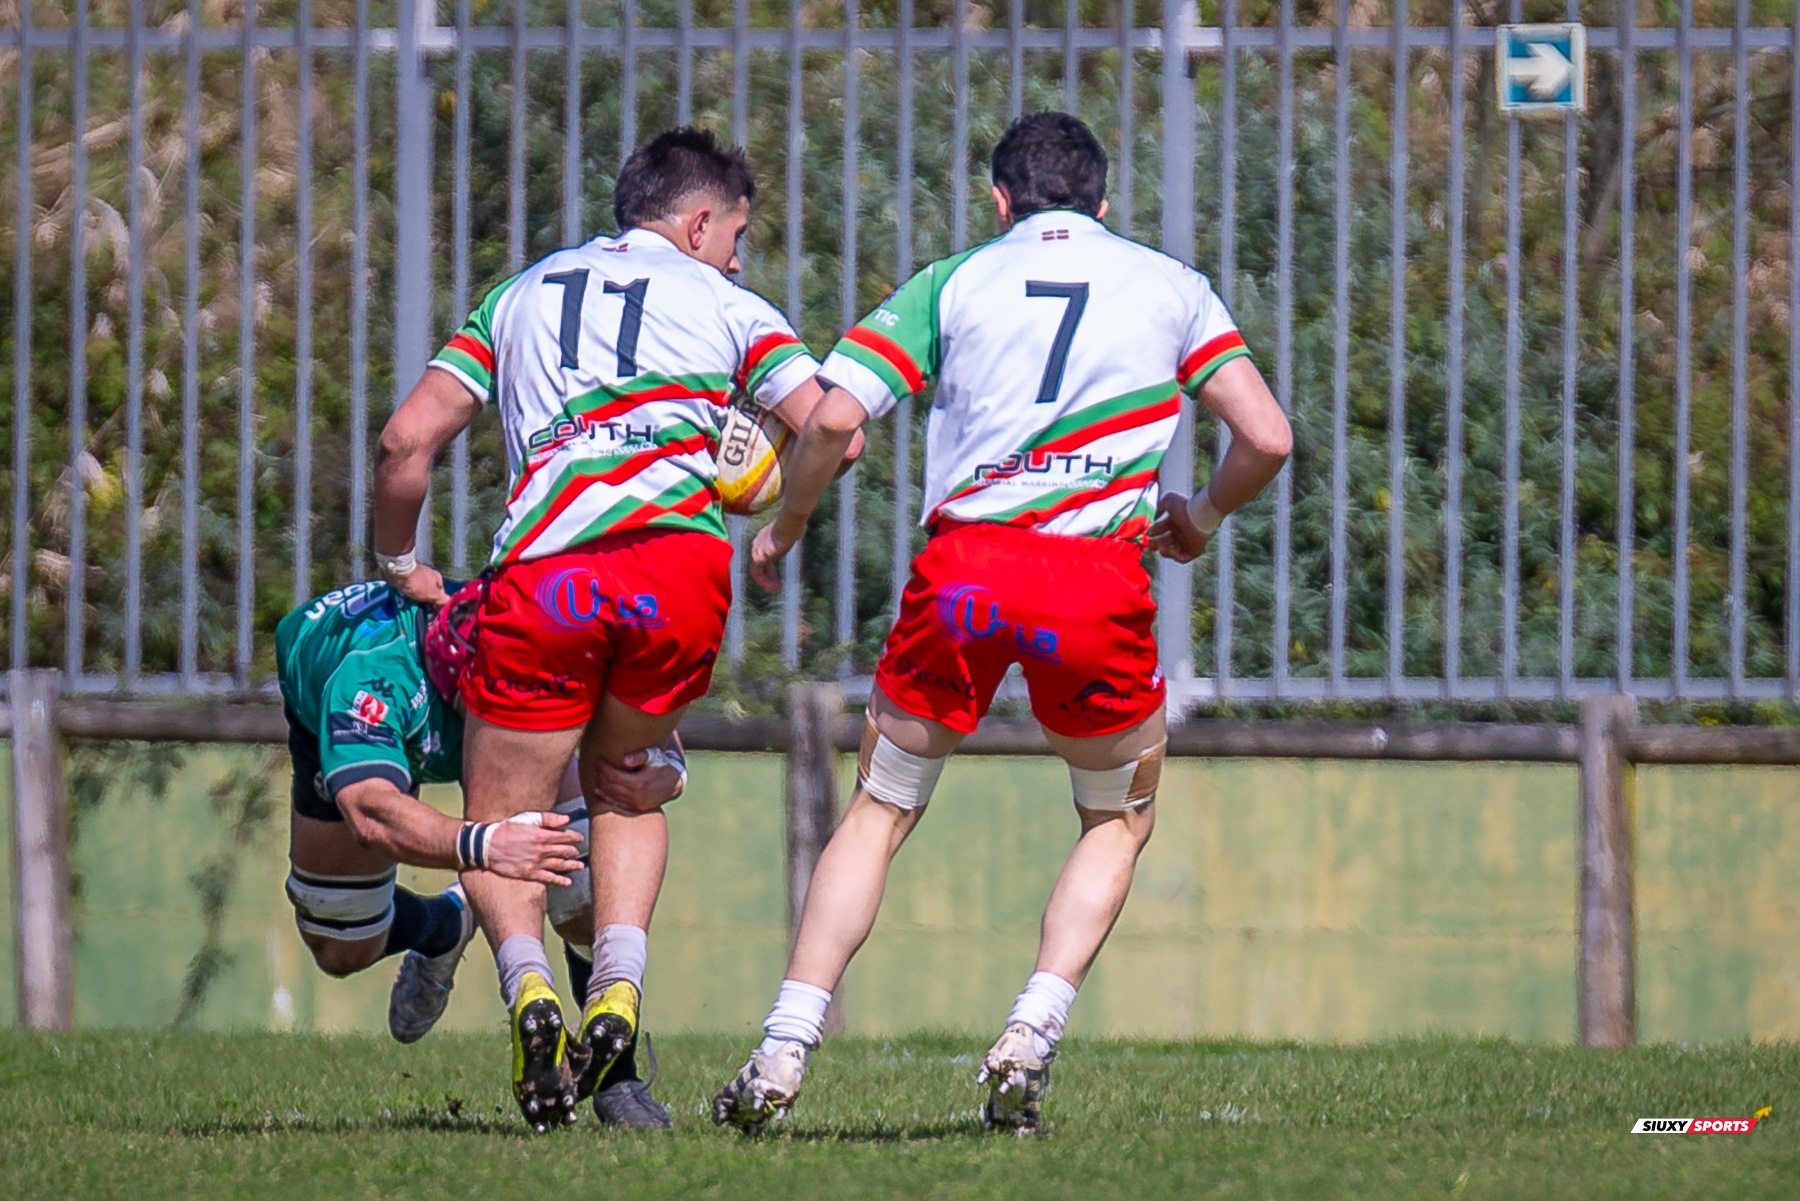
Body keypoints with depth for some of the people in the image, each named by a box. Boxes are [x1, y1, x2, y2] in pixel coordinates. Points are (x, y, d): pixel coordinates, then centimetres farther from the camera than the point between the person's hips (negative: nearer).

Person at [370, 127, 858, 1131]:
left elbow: (409, 439, 15)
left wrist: (400, 564, 29)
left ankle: (527, 976, -19)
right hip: (678, 562, 0)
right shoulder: (727, 307, 20)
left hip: (542, 577, 0)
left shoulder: (522, 296, 25)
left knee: (502, 826, 11)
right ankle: (620, 982, 0)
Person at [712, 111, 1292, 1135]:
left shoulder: (954, 283, 12)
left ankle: (784, 1053, 5)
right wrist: (1200, 519, 28)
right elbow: (1267, 439, 8)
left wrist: (783, 533, 18)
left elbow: (833, 420, 1)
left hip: (962, 567, 0)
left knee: (881, 811, 16)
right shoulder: (1170, 286, 14)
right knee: (1120, 819, 21)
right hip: (1098, 583, 0)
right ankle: (1030, 1040, 3)